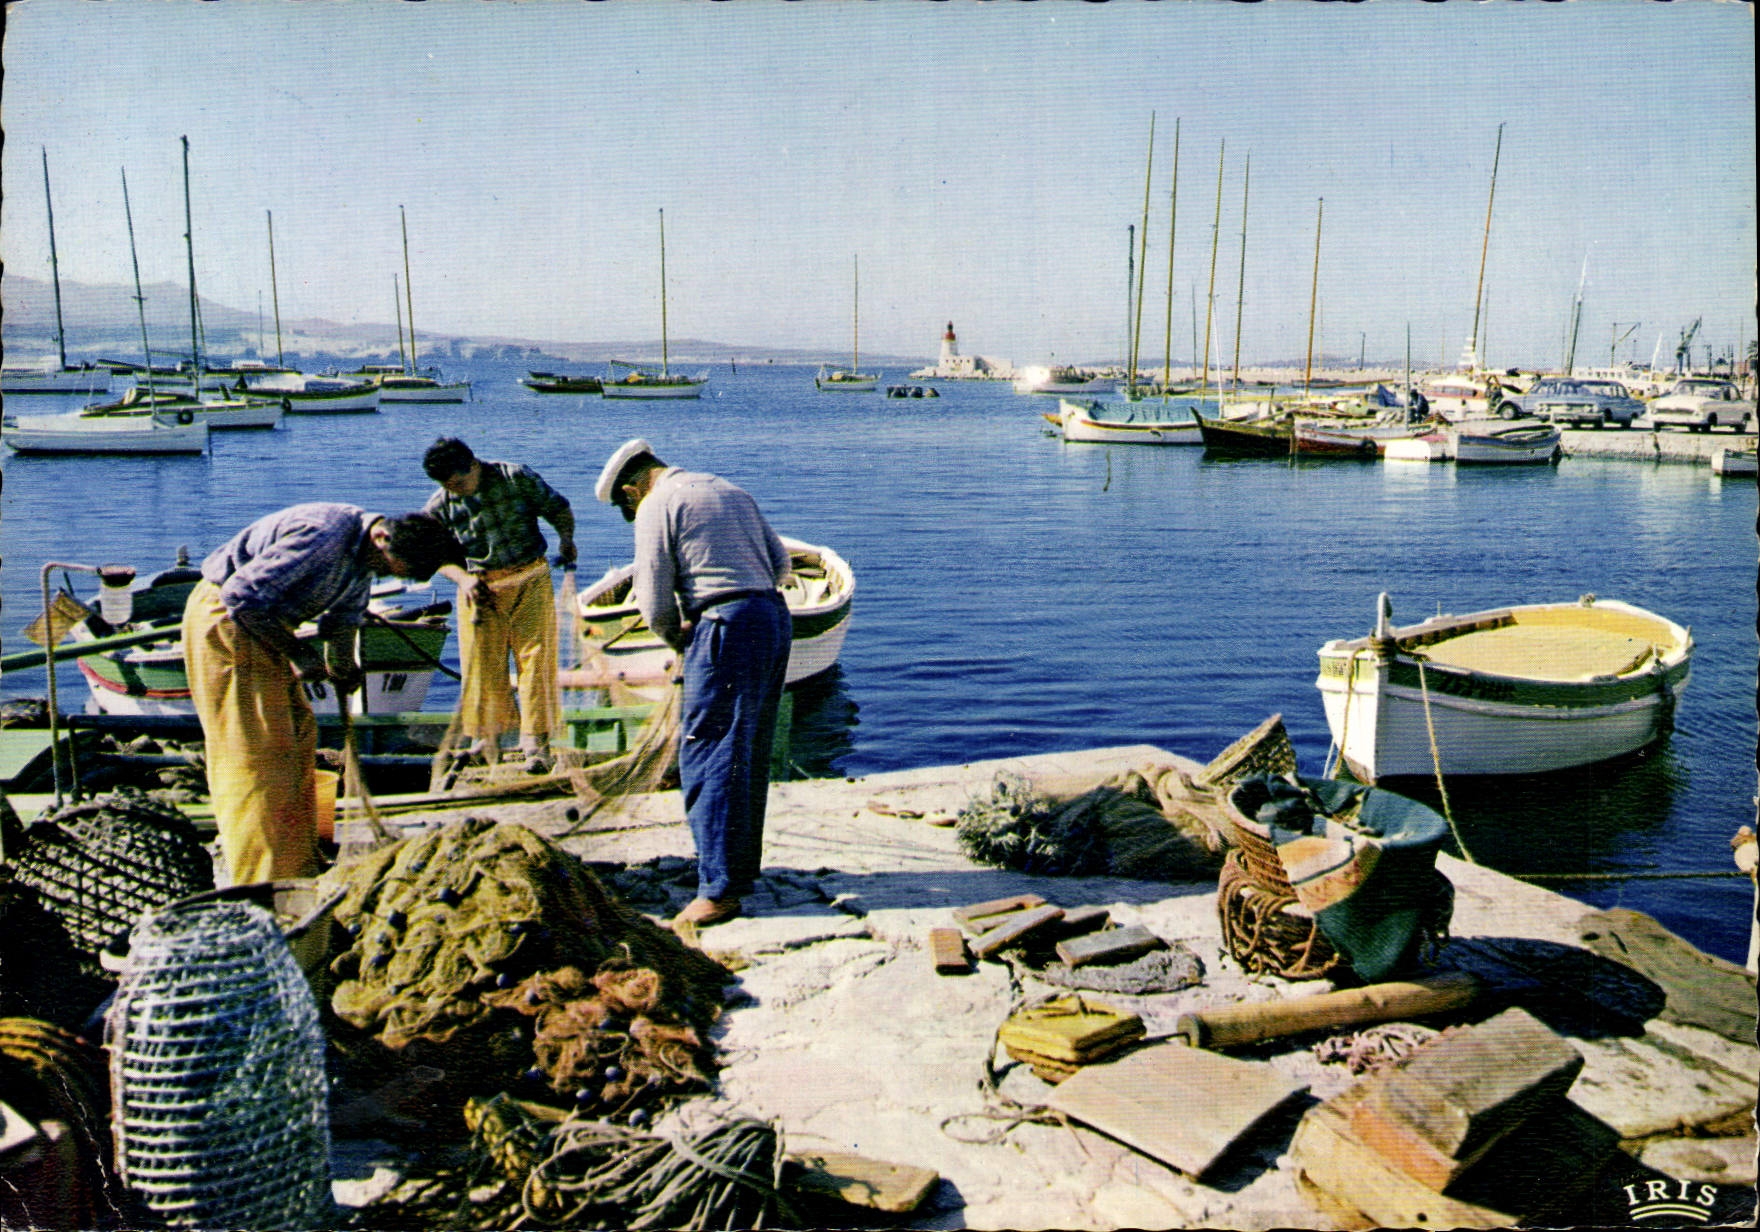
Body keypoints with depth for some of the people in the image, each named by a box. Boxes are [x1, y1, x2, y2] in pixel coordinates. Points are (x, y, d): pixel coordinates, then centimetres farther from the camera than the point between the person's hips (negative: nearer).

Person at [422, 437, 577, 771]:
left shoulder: (517, 477, -7)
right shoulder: (439, 506, -1)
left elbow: (559, 508, 2)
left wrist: (566, 540, -15)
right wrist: (463, 578, -11)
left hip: (530, 583, -2)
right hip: (479, 589, 2)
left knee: (535, 660, -6)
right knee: (482, 665, 1)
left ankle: (535, 743, -2)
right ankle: (486, 737, 17)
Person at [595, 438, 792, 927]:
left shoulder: (657, 507, -1)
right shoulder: (730, 490, 21)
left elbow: (655, 606, -4)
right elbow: (780, 561, 20)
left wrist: (677, 641, 13)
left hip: (725, 626, -8)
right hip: (775, 616, 8)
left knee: (707, 755, -4)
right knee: (750, 754, 15)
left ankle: (720, 889, -5)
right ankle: (743, 864, 25)